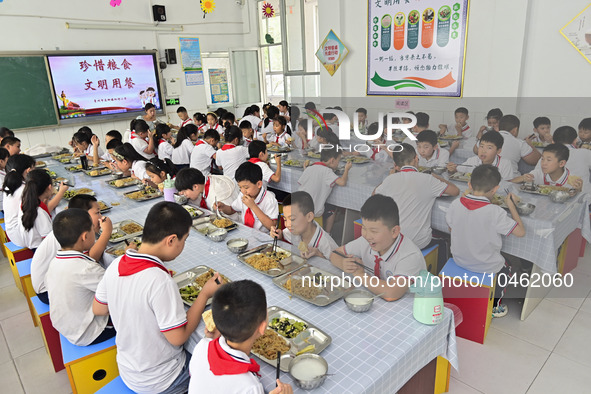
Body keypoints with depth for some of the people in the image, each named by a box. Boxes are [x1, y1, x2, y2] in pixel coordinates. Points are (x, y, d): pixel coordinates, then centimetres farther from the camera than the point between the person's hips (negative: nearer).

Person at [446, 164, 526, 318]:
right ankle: (494, 306, 42)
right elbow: (520, 231, -16)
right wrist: (511, 204, -5)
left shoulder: (455, 204, -17)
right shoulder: (495, 213, -29)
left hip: (459, 260, 4)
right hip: (487, 267, -4)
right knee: (505, 269, 31)